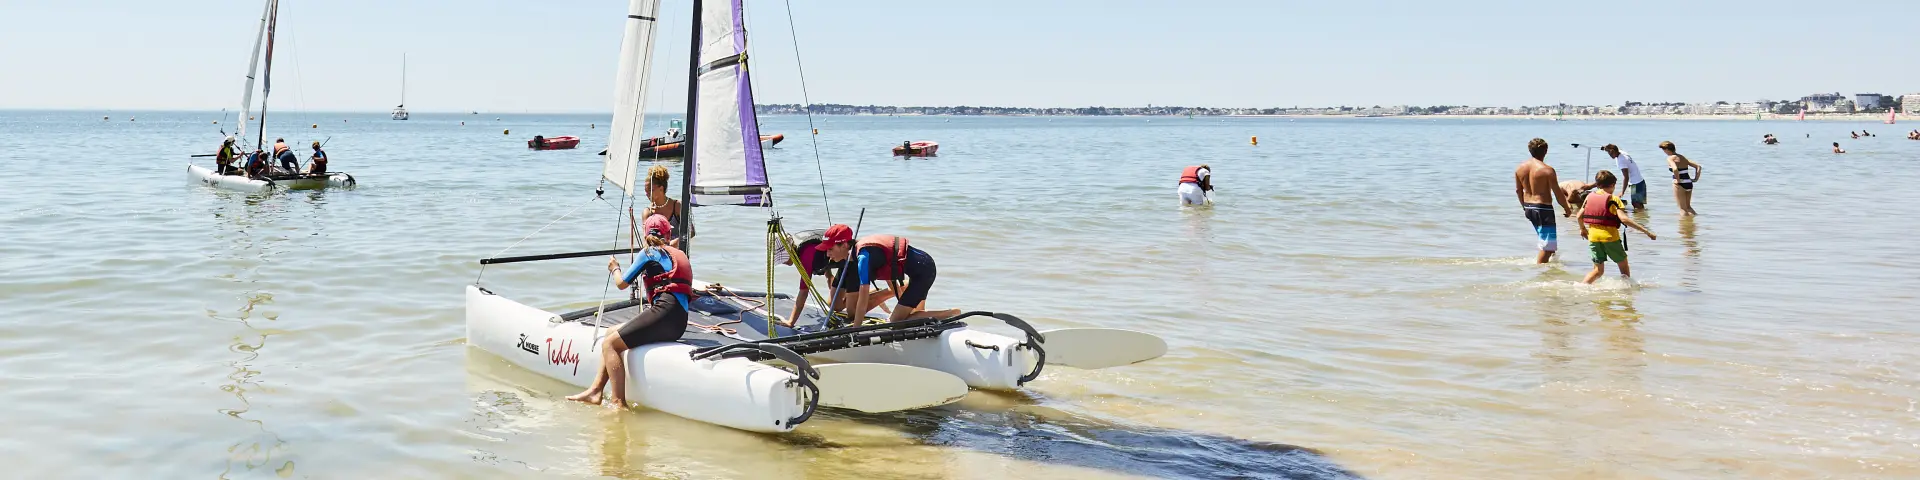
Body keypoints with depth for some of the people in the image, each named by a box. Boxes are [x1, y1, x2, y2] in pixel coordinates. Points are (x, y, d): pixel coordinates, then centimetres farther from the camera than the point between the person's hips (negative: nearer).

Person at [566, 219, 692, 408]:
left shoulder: (649, 252, 3)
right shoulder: (679, 254, 24)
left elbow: (622, 283, 9)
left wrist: (615, 269, 30)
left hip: (665, 313, -9)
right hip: (679, 321, 9)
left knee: (609, 344, -9)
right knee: (611, 334, 18)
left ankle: (619, 403, -16)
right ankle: (595, 390, 11)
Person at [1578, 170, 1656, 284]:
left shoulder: (1590, 196, 7)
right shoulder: (1613, 199, -7)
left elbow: (1579, 216, 8)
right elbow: (1623, 219, -19)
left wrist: (1583, 229, 30)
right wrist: (1646, 231, -19)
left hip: (1593, 236, 4)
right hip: (1610, 236, -4)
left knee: (1598, 270, 13)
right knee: (1623, 264, 17)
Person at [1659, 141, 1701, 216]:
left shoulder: (1670, 158, -9)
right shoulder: (1683, 157, 13)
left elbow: (1675, 169, -29)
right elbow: (1698, 166, 12)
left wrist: (1678, 180, -18)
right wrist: (1696, 178, 10)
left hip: (1680, 185, -7)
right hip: (1689, 184, 7)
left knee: (1683, 208, 2)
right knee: (1688, 206, 23)